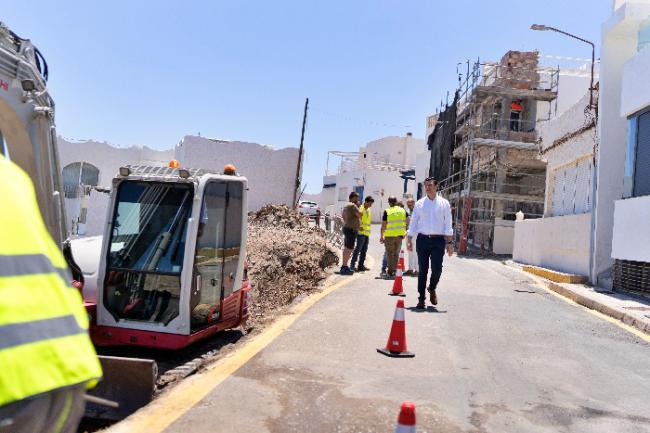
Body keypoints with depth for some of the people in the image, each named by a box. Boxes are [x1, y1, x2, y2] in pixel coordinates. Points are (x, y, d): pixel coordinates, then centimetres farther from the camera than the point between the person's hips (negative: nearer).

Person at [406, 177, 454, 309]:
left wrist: (449, 242, -3)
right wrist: (409, 240, 1)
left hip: (438, 240, -1)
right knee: (422, 270, 3)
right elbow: (413, 223, 9)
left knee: (437, 269, -8)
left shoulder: (444, 203, 6)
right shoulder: (419, 204, 8)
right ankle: (421, 298, 14)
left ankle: (432, 289, 24)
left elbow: (448, 224, 4)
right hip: (422, 239, 1)